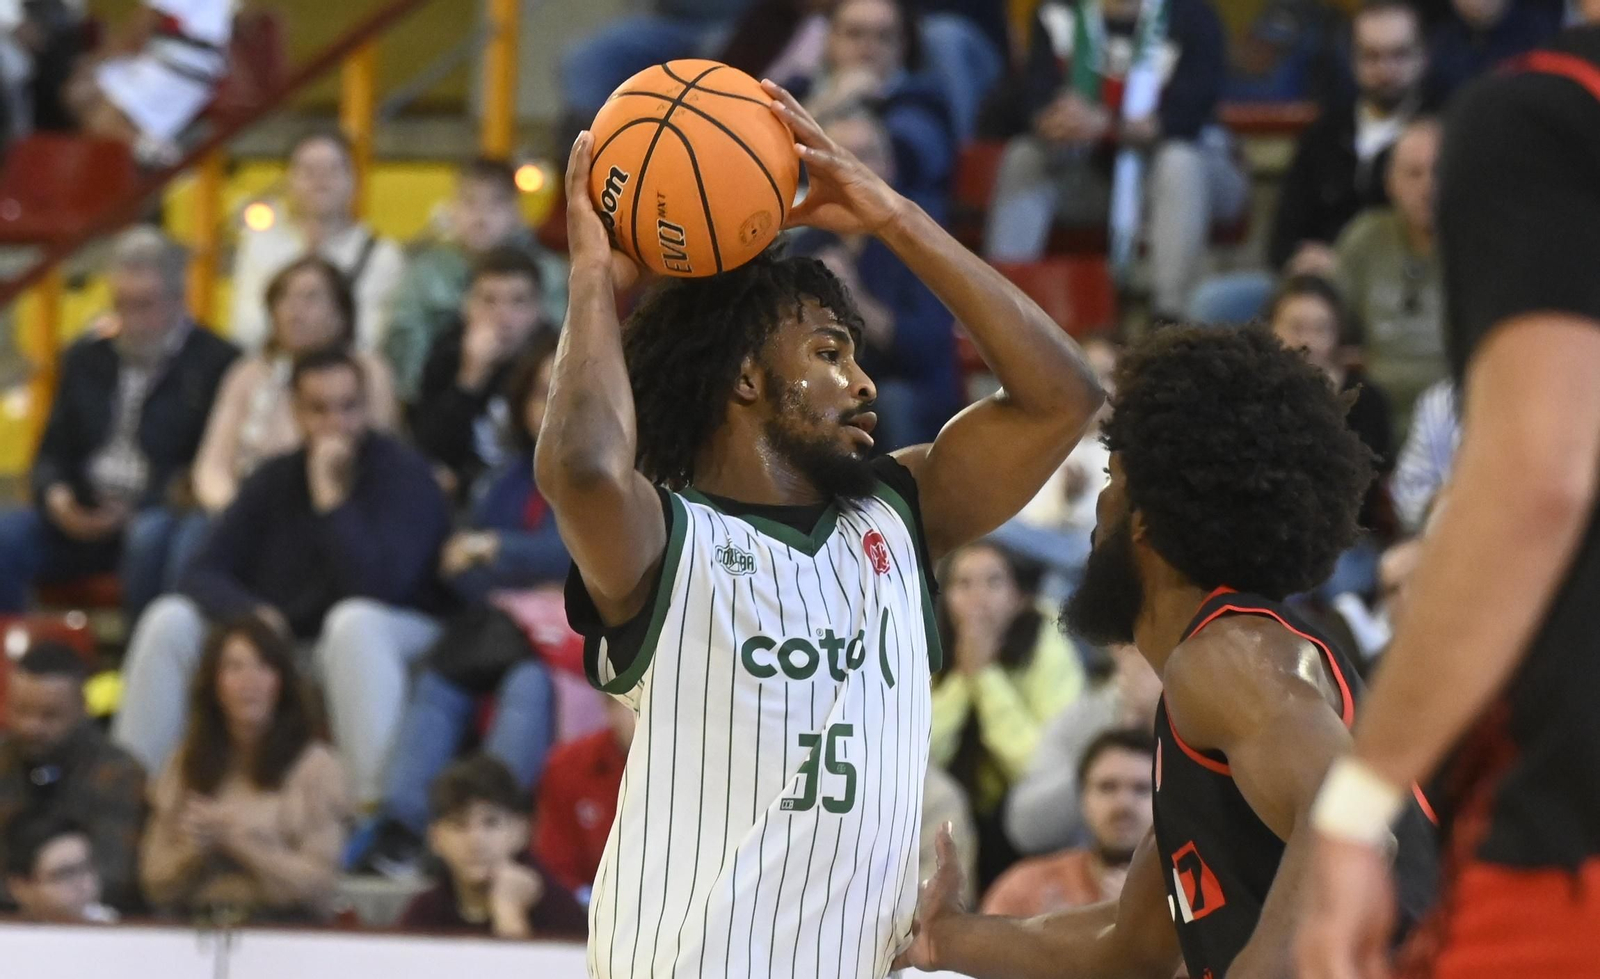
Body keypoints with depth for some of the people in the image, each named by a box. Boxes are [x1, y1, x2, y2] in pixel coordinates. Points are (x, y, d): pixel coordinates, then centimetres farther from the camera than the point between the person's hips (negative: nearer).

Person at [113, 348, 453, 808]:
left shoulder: (401, 471, -12)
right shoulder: (276, 479, 5)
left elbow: (374, 588, -27)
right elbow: (201, 575, -1)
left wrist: (330, 496, -26)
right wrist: (250, 613, -23)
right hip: (287, 648, 6)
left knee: (353, 621, -39)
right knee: (170, 619, -9)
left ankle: (376, 801, -45)